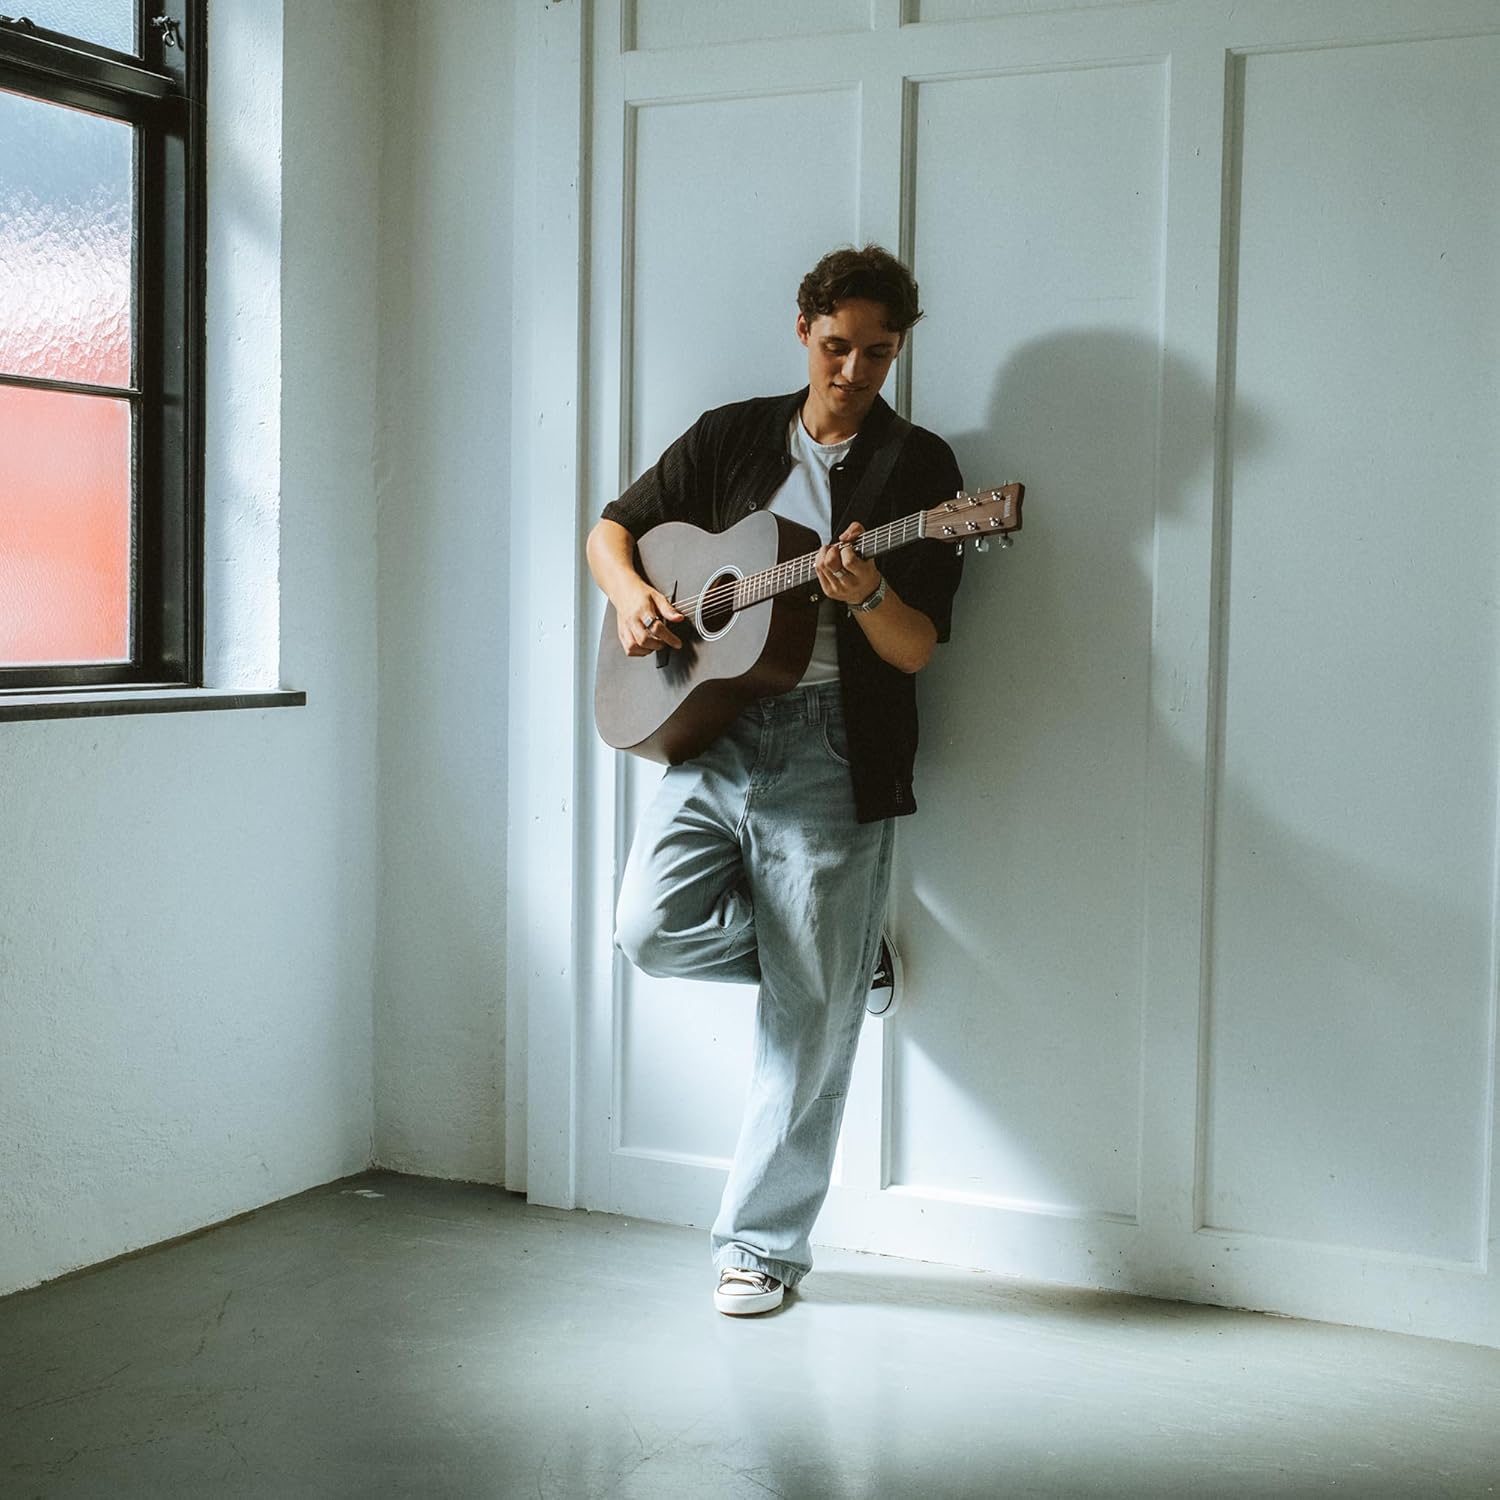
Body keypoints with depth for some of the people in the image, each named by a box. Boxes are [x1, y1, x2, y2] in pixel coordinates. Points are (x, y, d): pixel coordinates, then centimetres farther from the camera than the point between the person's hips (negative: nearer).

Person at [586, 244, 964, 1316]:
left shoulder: (918, 465, 2)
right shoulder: (731, 436, 13)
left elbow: (917, 649, -6)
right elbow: (613, 529, 20)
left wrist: (865, 595, -27)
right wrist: (631, 594, -2)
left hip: (831, 756, -3)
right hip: (713, 735, 4)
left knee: (806, 1028, -3)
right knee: (653, 927, -15)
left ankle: (763, 1245, 15)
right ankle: (847, 957, 14)